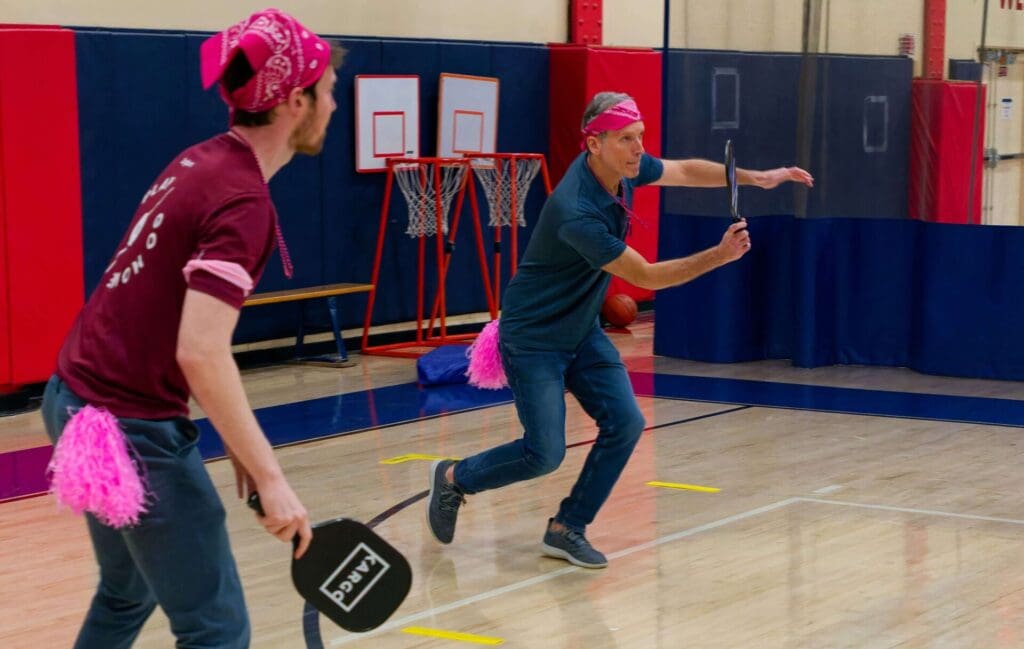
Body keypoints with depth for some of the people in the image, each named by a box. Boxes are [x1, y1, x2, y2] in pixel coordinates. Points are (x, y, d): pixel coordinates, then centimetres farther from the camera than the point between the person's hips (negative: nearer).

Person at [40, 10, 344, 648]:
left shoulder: (201, 163, 6)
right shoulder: (242, 201, -20)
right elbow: (200, 354, -29)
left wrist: (240, 444, 15)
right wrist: (270, 477, -27)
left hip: (79, 400, 10)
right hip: (132, 428, -10)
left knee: (127, 595, 27)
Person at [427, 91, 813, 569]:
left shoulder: (626, 168, -10)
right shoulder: (578, 214, -34)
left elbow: (685, 170, 11)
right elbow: (646, 276, -26)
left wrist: (756, 178, 4)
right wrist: (719, 255, -28)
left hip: (583, 332, 8)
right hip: (533, 337, -8)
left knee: (624, 424, -5)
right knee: (545, 453, -10)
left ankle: (566, 529, 7)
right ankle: (454, 478, 17)